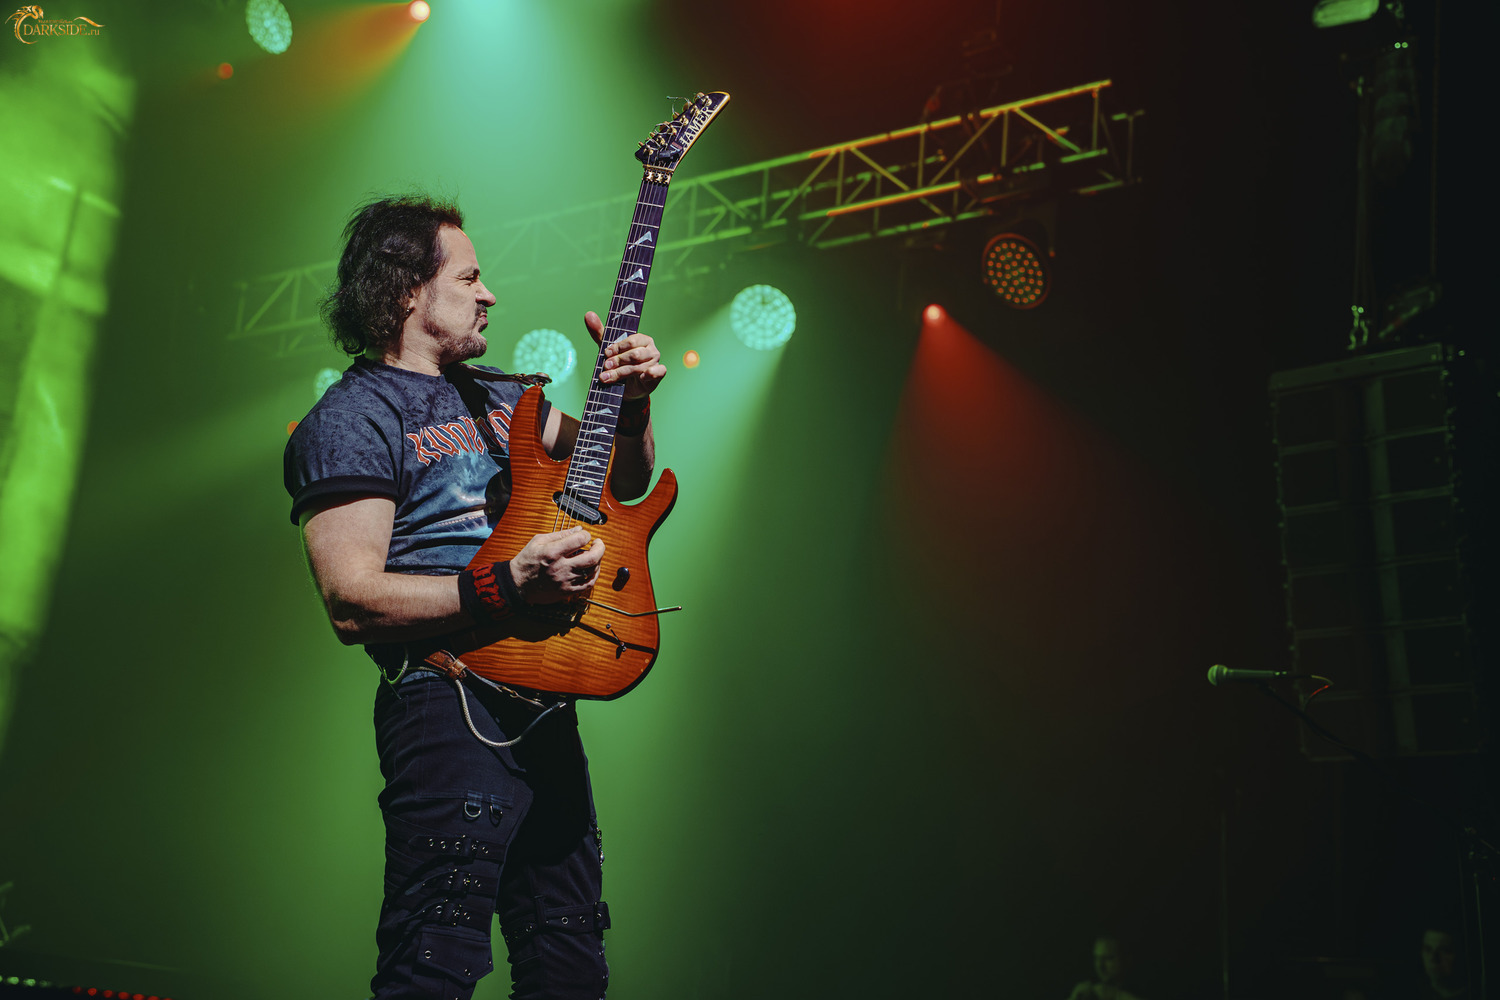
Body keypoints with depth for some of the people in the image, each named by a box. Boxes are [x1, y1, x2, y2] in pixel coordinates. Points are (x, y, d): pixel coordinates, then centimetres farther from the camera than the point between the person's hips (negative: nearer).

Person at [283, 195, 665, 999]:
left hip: (546, 700, 8)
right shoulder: (350, 420, -5)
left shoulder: (497, 395, 19)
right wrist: (507, 587, -24)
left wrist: (631, 404, 4)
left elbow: (620, 483, 24)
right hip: (448, 702, -8)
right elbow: (351, 602, -15)